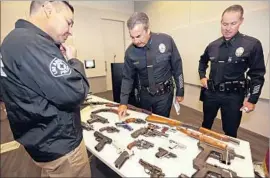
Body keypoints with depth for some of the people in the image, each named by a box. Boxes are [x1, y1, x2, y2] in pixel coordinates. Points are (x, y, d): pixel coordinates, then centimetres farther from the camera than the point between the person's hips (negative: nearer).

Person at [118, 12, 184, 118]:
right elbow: (127, 77, -2)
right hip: (144, 94, 3)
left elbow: (177, 68, -5)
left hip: (164, 94, -2)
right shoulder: (130, 51, -10)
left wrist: (180, 92, 0)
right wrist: (123, 102, -8)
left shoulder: (166, 41, -15)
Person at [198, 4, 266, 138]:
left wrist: (252, 100, -6)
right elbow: (203, 61, 20)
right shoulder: (213, 45, 2)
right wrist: (202, 77, 6)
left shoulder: (252, 44, -9)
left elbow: (257, 74, -4)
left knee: (230, 132, 11)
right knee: (206, 124, 21)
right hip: (210, 93, 4)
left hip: (233, 96, -3)